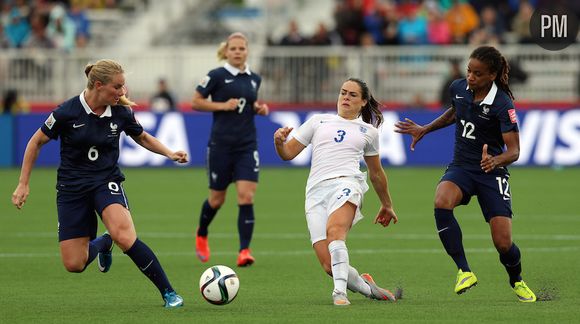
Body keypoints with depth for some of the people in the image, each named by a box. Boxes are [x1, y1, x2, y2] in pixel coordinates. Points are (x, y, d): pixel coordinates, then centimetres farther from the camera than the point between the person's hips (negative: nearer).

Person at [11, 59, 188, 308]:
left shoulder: (121, 112, -6)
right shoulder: (67, 112, -15)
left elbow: (142, 137, 15)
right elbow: (36, 142, -1)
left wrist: (170, 153, -2)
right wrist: (23, 184, -1)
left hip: (107, 182, 0)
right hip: (71, 187, 0)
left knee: (124, 236, -30)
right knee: (73, 265, -4)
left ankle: (168, 293, -20)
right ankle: (102, 243, 32)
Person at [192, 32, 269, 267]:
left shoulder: (254, 79, 9)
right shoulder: (217, 76, -6)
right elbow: (196, 102, -3)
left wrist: (259, 108, 4)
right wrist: (223, 105, -14)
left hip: (247, 146, 3)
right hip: (221, 145, -3)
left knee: (246, 196, -12)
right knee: (217, 199, 8)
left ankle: (244, 250, -13)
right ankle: (201, 235, 39)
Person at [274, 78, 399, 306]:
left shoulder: (368, 131, 21)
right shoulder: (318, 121, 22)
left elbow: (376, 173, 32)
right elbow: (288, 153, 20)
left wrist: (387, 205, 39)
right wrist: (279, 142, -2)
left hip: (346, 184, -2)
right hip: (316, 191, 2)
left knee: (335, 230, -37)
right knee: (329, 266, -14)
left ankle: (340, 292, -42)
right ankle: (368, 289, 9)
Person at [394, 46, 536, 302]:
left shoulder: (502, 104, -17)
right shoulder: (458, 88, -1)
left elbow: (513, 150, -20)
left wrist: (495, 160, -40)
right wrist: (425, 130, 23)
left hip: (491, 172, -4)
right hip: (460, 168, 4)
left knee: (503, 244, -10)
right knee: (441, 204, -32)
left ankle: (517, 281, 26)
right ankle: (464, 271, -23)